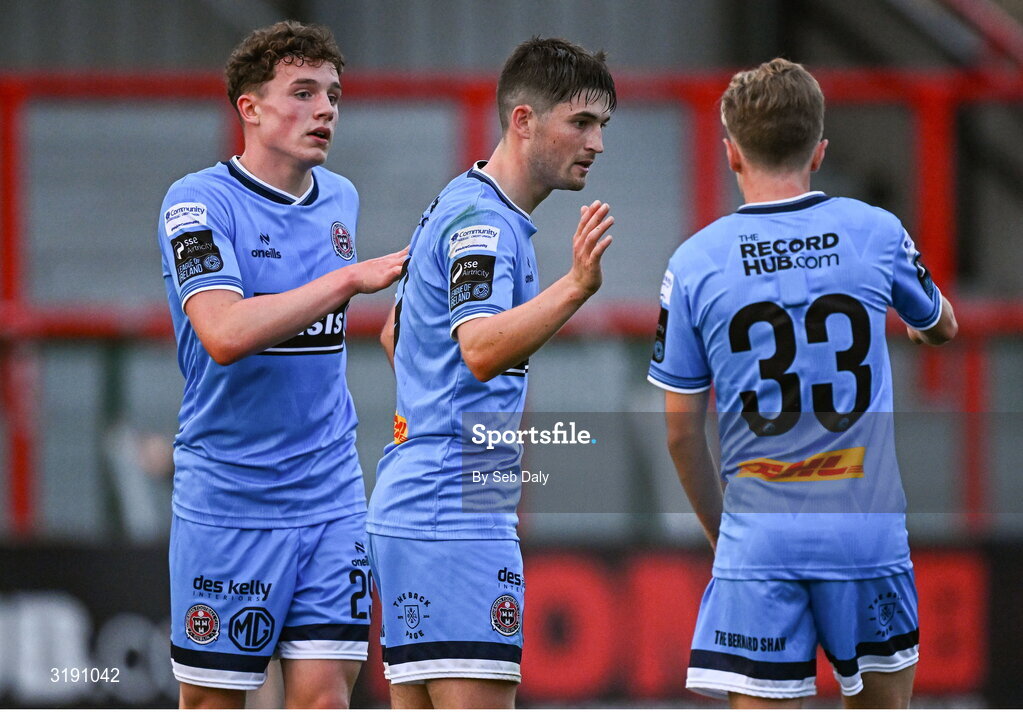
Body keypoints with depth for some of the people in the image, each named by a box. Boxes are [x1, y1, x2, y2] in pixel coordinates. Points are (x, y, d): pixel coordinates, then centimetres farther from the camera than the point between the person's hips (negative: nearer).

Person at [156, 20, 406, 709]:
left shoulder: (340, 199, 10)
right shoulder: (199, 204, -10)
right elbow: (224, 334, -27)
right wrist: (351, 278, -29)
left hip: (330, 496, 5)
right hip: (226, 500, -5)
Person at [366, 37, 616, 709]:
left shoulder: (459, 206, 18)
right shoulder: (483, 221, -14)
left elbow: (397, 335, 31)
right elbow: (480, 350, -31)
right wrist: (576, 286, -41)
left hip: (410, 506, 11)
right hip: (457, 510, -11)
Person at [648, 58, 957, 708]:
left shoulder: (695, 263, -2)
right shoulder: (878, 233, 2)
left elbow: (681, 429, 3)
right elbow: (942, 326, 24)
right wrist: (928, 328, 49)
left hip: (759, 534, -1)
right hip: (868, 530, 1)